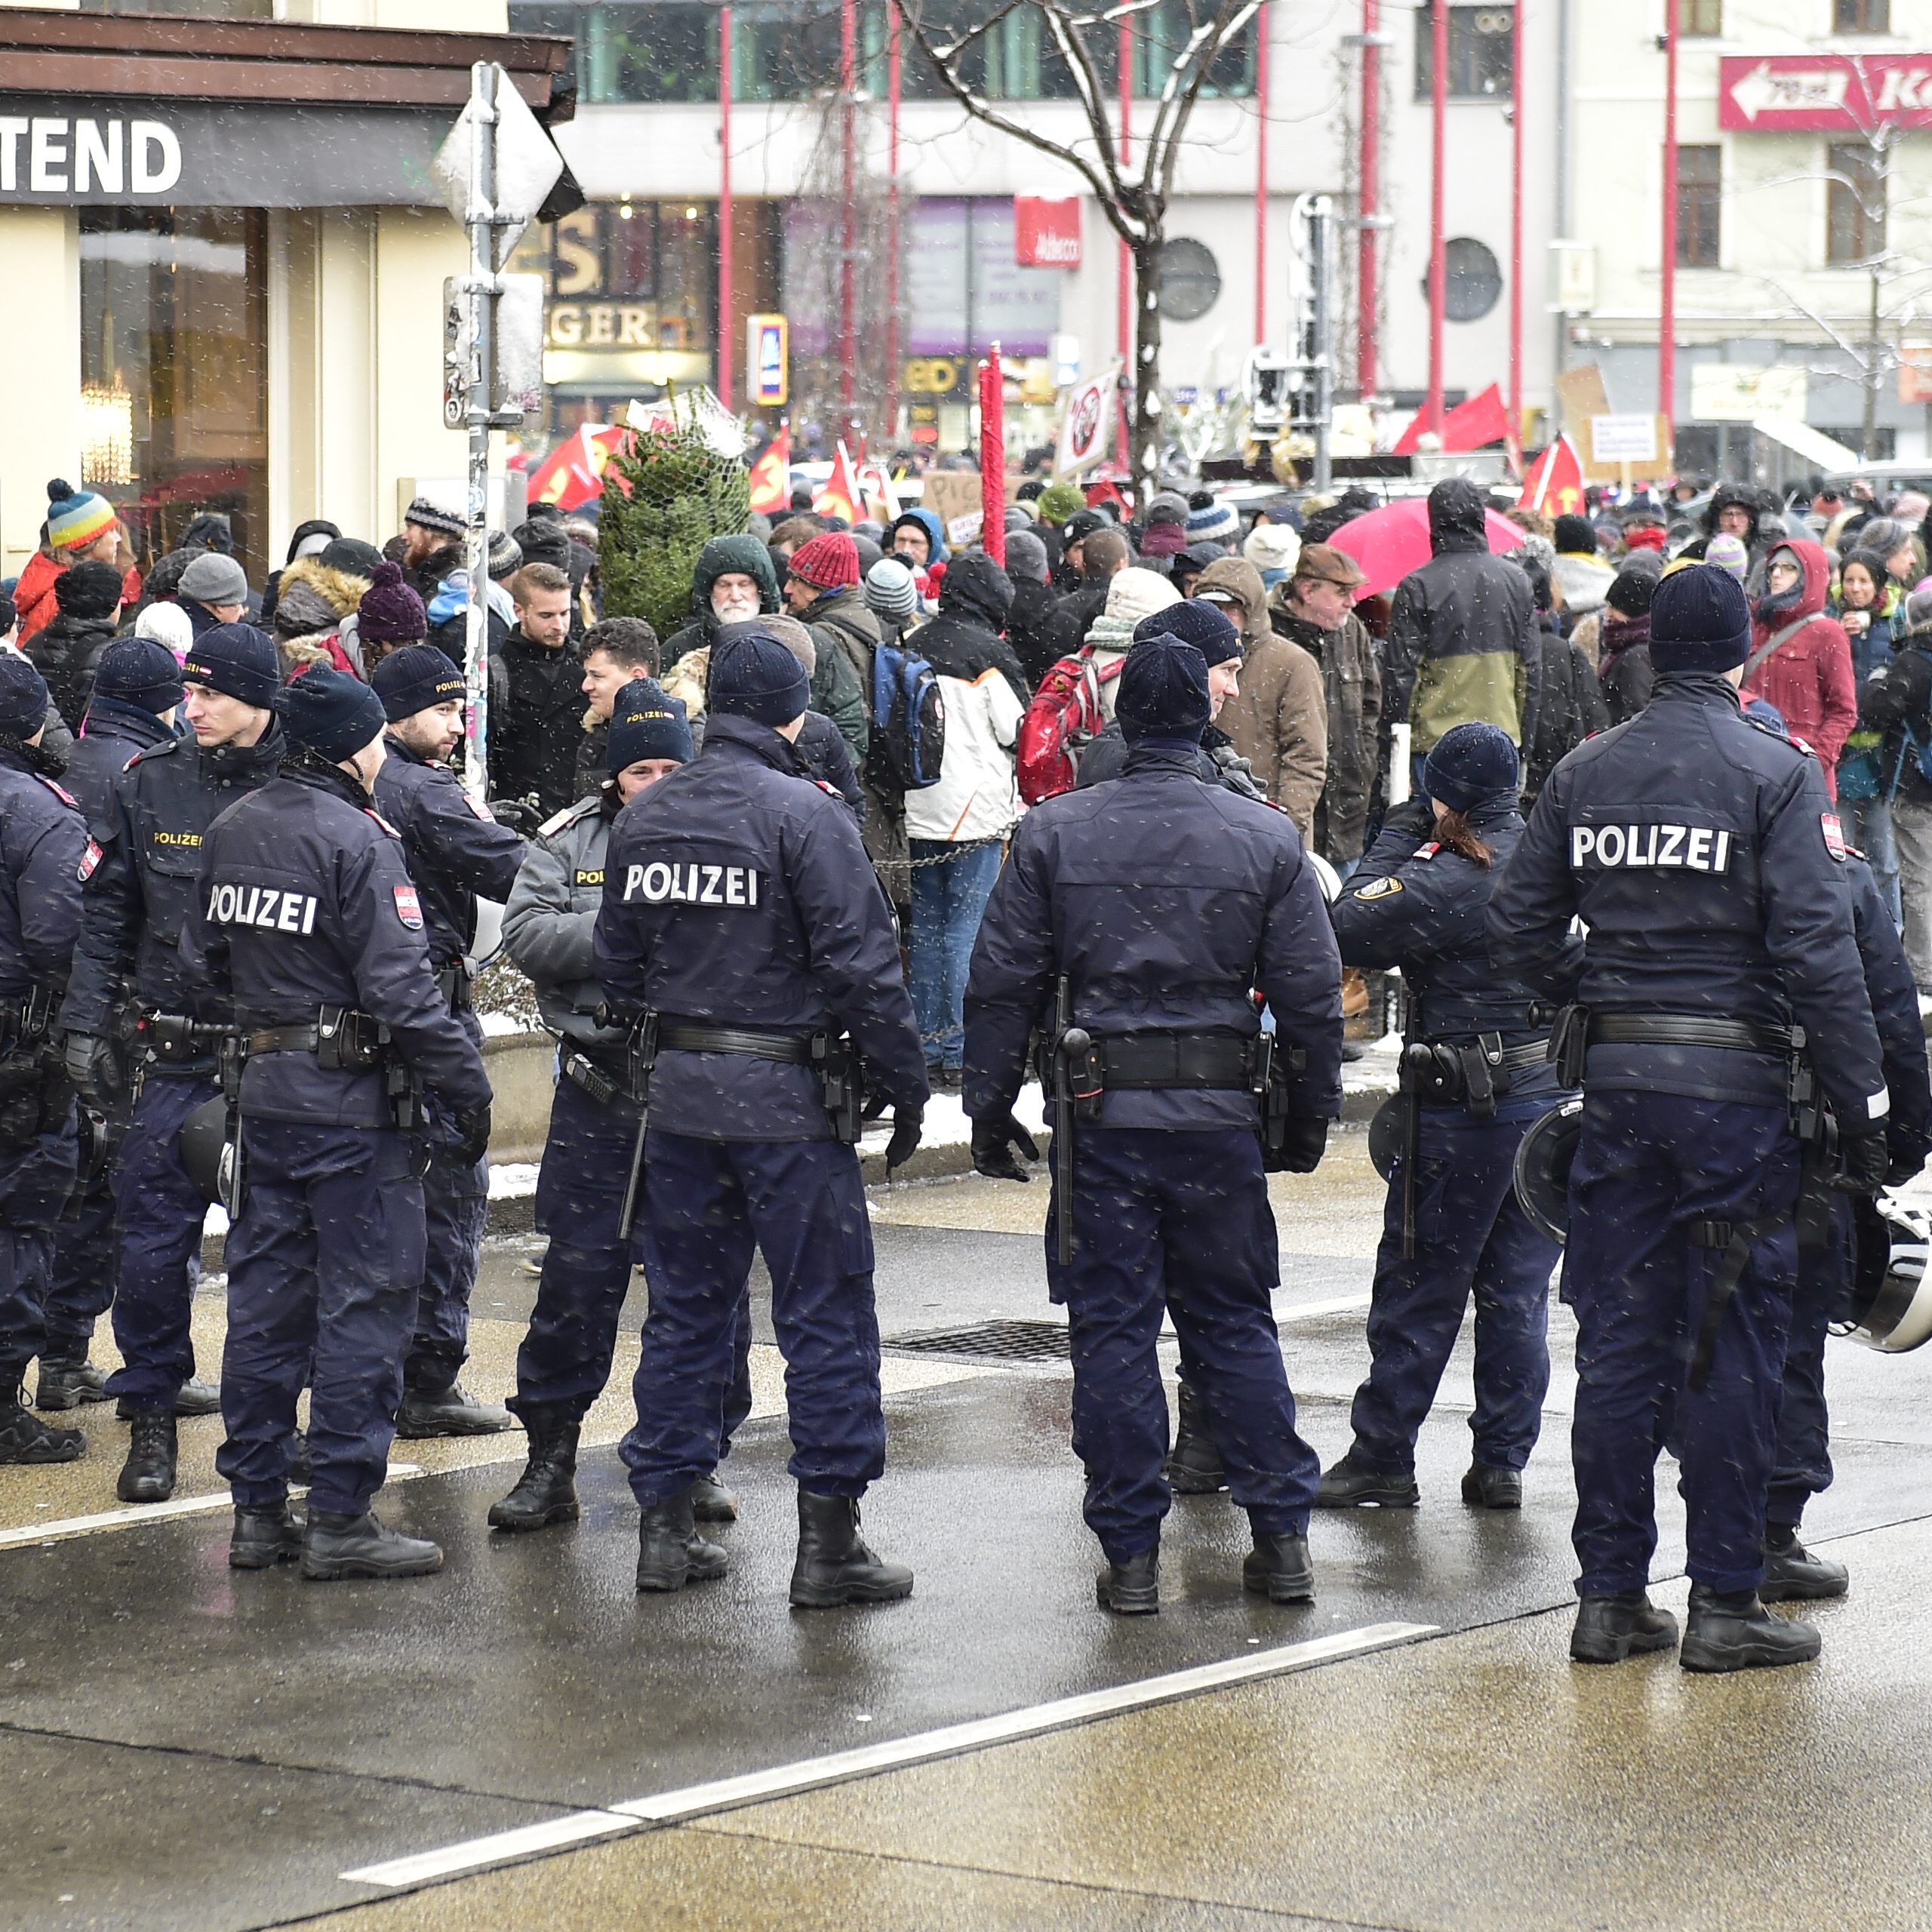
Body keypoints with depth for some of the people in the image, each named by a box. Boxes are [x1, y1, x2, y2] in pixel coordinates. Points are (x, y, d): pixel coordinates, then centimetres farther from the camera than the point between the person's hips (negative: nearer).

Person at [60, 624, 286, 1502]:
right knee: (156, 1234, -4)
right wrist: (87, 1024, -1)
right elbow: (103, 911, 6)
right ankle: (151, 1413, 7)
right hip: (178, 1054, 1)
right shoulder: (148, 784, 2)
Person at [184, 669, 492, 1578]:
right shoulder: (356, 839, -16)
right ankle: (340, 1518, -1)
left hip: (262, 1089, 8)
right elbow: (400, 986, -19)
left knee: (264, 1296, 12)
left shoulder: (231, 829, 8)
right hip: (350, 1096, -8)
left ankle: (257, 1509, 17)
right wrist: (466, 1084, -14)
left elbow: (204, 957, 17)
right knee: (364, 1299, -2)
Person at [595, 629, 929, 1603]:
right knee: (826, 1317, 1)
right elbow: (862, 968, -15)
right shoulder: (804, 815, -13)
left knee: (685, 1308, 14)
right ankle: (828, 1542, 0)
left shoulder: (642, 819, 6)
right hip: (786, 1094, -6)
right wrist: (905, 1087, -7)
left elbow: (618, 966, 14)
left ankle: (664, 1528, 17)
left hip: (675, 1093, 6)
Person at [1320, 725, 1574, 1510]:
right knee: (1517, 1291, 11)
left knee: (1417, 1289, 3)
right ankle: (1501, 1463, 14)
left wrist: (1397, 840, -5)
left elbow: (1351, 931, -16)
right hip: (1556, 1091, 6)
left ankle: (1382, 1459, 9)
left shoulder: (1444, 878, -18)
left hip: (1468, 1106, -6)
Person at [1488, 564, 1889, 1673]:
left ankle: (1611, 1597, 13)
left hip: (1617, 1080, 4)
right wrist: (1863, 1107, -10)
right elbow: (1819, 950, -14)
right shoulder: (1777, 775, -8)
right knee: (1733, 1345, 2)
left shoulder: (1585, 774, 6)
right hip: (1736, 1079, -4)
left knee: (1618, 1341, 10)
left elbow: (1519, 933, 7)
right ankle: (1725, 1603, 5)